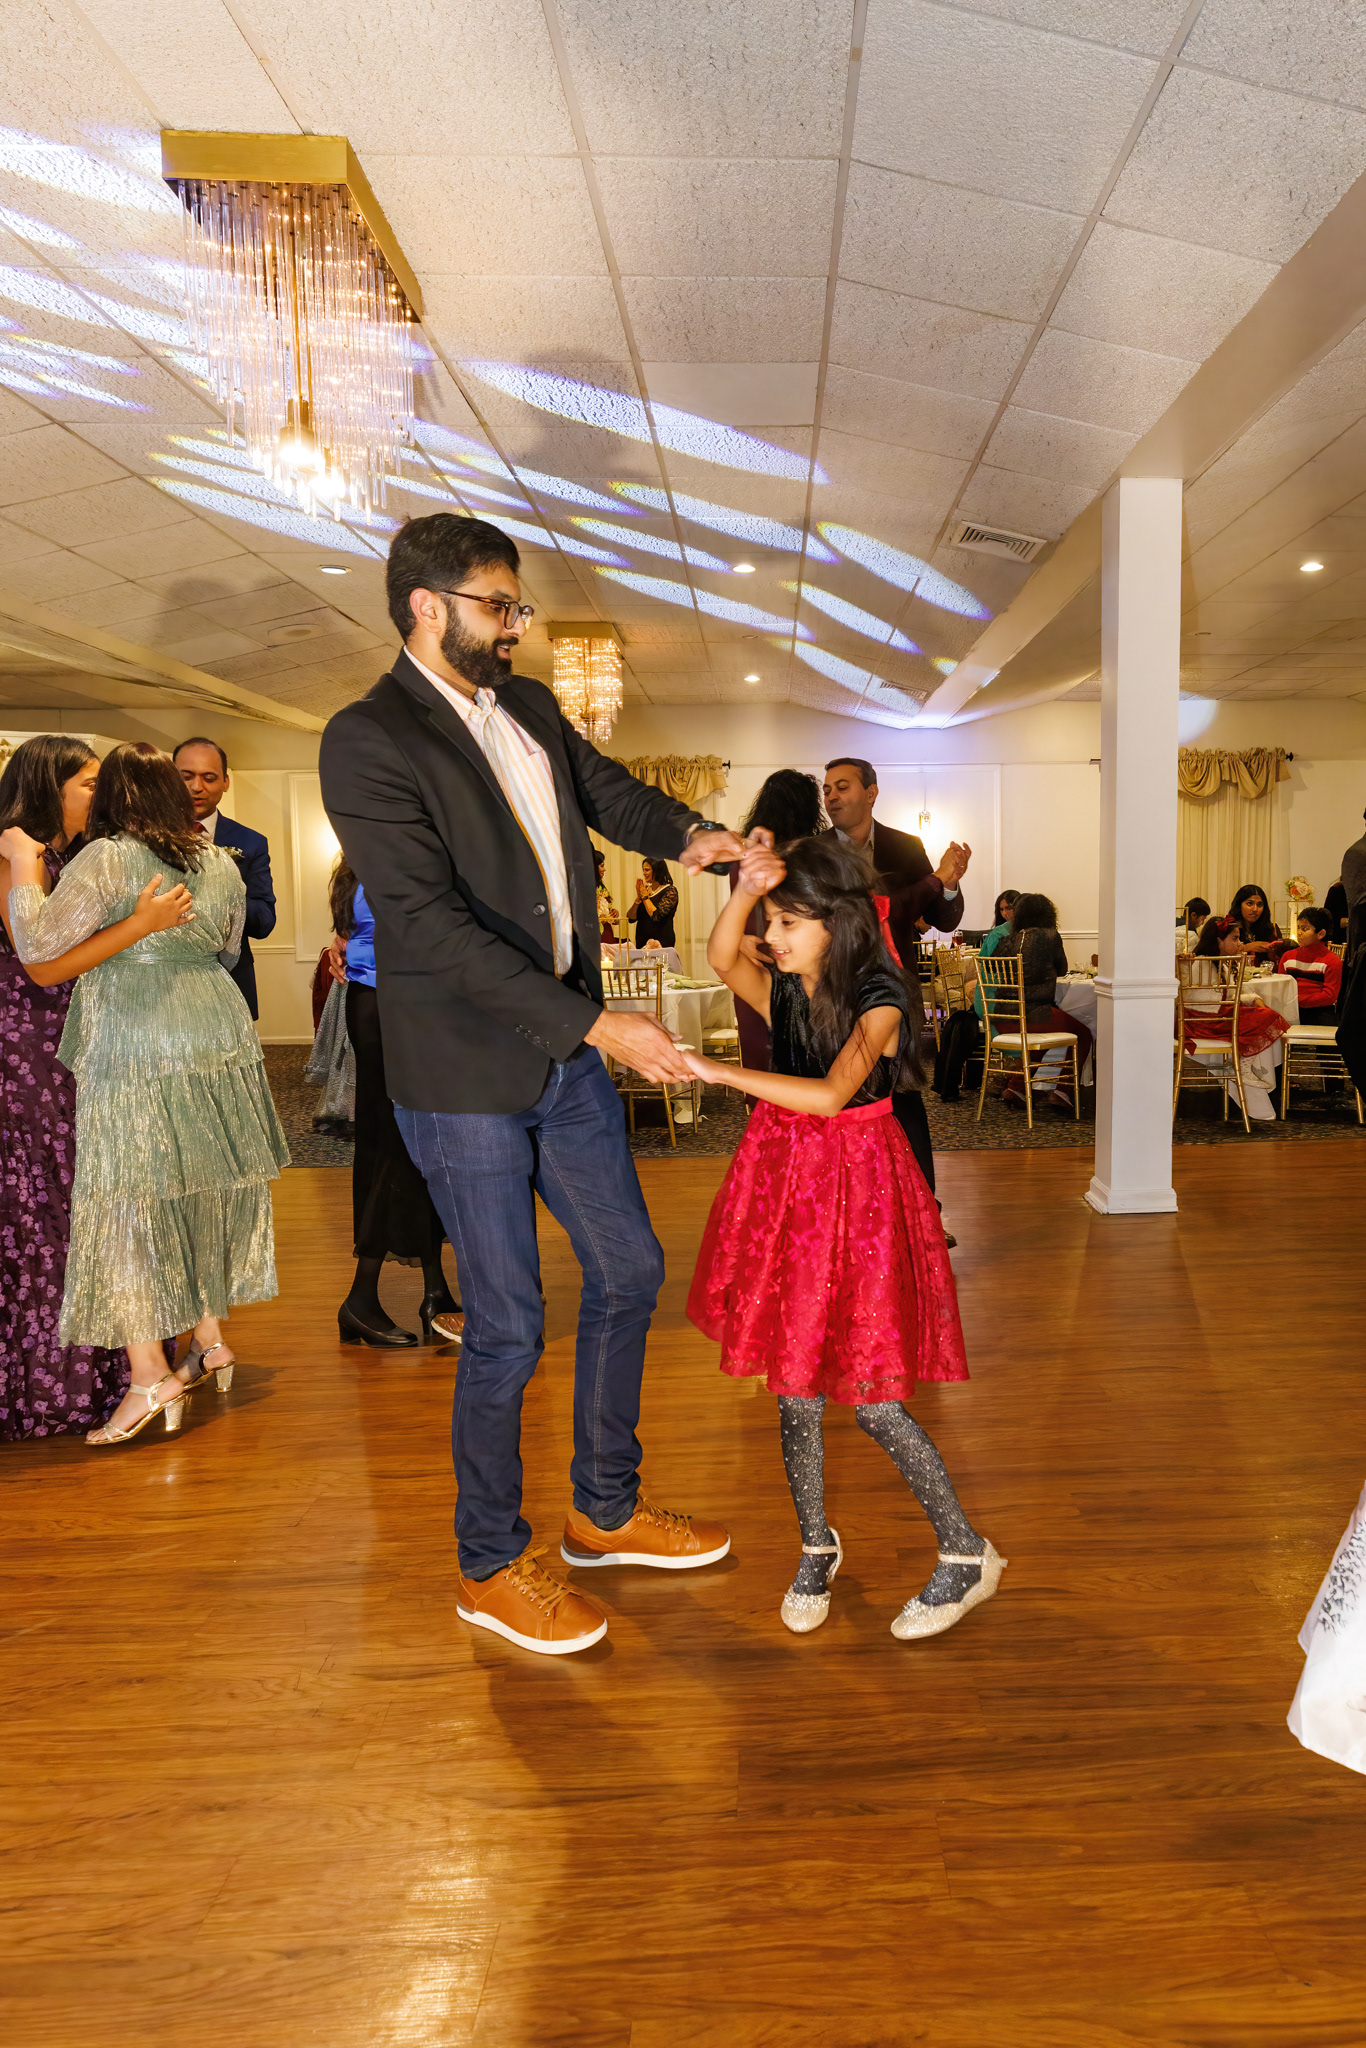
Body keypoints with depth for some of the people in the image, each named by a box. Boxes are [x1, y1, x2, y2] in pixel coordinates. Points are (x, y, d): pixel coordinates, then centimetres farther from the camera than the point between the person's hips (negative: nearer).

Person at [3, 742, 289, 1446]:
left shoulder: (106, 860, -8)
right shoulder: (221, 863, 10)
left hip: (134, 1050, -6)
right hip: (220, 1037, 6)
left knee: (128, 1205, 0)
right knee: (205, 1197, 15)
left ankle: (150, 1376, -1)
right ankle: (210, 1337, 25)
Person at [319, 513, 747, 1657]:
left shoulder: (528, 707, 9)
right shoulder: (369, 742, -15)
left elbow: (606, 790, 22)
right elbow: (437, 929, -23)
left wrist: (683, 835, -1)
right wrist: (598, 1025, -26)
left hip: (568, 1052, 8)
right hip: (466, 1078, -8)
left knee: (629, 1271, 15)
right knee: (507, 1328, 2)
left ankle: (607, 1509, 36)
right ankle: (491, 1565, 27)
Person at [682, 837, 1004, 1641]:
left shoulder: (878, 1002, -15)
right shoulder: (782, 991, 2)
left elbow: (829, 1095, -30)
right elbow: (722, 959, -18)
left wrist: (720, 1072, -34)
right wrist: (745, 889, -33)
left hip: (856, 1190, -5)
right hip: (784, 1181, 5)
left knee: (872, 1397, -1)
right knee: (794, 1389, 11)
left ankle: (968, 1554, 19)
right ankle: (817, 1548, 32)